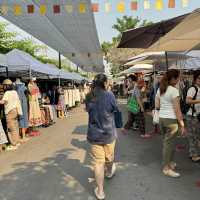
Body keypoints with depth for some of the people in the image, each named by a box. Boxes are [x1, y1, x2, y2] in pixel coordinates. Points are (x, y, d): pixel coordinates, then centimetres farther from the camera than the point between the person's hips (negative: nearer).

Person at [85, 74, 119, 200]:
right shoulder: (109, 95, -16)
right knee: (109, 157, 25)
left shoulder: (89, 96, -5)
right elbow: (115, 110, -4)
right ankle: (109, 172, 53)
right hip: (108, 132, -1)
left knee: (98, 162, 7)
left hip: (94, 134, 2)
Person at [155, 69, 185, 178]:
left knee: (166, 142, 20)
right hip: (171, 120, -8)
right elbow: (177, 110, -15)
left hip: (162, 118, 8)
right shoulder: (174, 90, -14)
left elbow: (157, 106, 10)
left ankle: (169, 162, 35)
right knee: (169, 143, 3)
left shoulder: (160, 89, 8)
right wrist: (182, 124, -10)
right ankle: (166, 168, 14)